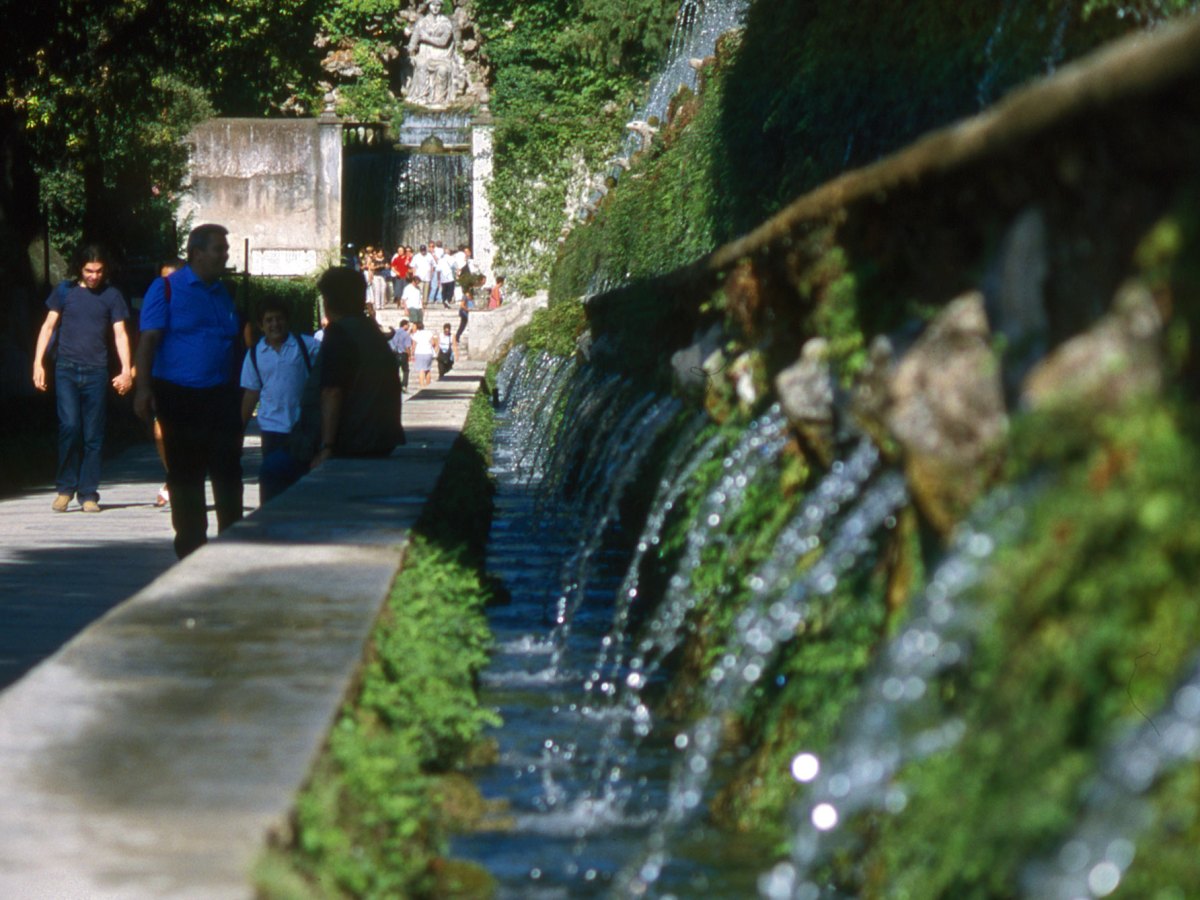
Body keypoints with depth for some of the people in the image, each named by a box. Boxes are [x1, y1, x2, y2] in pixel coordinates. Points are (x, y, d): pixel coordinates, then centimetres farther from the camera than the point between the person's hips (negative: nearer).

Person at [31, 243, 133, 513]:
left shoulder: (112, 296, 7)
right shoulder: (65, 291, 8)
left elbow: (120, 334, 4)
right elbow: (48, 326, 9)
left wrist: (126, 370, -8)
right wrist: (38, 363, 0)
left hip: (96, 372, 1)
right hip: (66, 369, 0)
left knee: (93, 435, 1)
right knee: (69, 426, -13)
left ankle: (88, 494, 7)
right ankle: (65, 488, 1)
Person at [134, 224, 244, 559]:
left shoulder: (224, 293, 14)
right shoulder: (166, 289, -3)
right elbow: (148, 340, -10)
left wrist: (238, 393, 17)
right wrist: (143, 388, -20)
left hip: (221, 397, 4)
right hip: (179, 398, -4)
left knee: (228, 474, -1)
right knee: (185, 479, 6)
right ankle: (191, 549, 15)